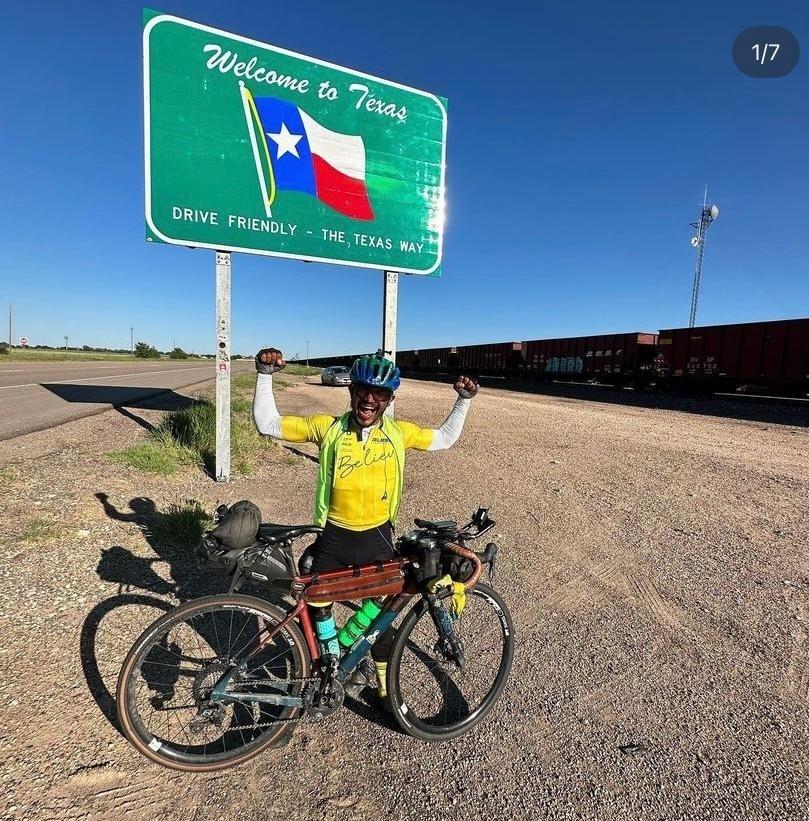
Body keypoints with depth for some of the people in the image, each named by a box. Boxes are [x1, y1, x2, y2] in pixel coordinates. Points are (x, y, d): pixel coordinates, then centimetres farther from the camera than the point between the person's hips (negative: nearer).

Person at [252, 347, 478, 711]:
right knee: (316, 606, 11)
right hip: (333, 538, 0)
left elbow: (445, 438, 8)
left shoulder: (399, 433, -8)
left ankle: (383, 684, 45)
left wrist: (464, 399, 1)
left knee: (380, 613, 16)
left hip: (377, 538, 1)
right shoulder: (328, 427, -13)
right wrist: (265, 374, -20)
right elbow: (267, 424, -11)